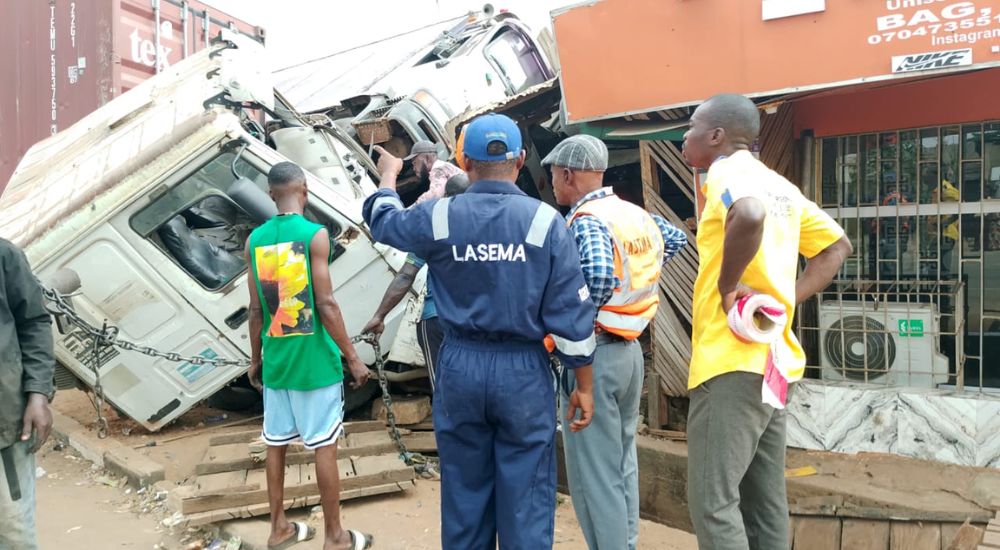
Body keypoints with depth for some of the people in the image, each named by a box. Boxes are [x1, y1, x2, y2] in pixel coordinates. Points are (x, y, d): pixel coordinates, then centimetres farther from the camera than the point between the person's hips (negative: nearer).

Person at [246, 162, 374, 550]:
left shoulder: (255, 240, 2)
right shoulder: (314, 235, -13)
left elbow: (256, 309, 6)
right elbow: (326, 304, -15)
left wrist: (256, 359, 17)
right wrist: (352, 358, -8)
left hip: (276, 361, 5)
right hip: (315, 360, -5)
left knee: (276, 444, 14)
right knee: (325, 447, 4)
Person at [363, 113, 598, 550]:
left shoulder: (439, 217, -3)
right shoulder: (545, 220, -7)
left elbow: (383, 221, 19)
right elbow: (571, 313, -7)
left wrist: (388, 175, 39)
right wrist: (584, 385, 3)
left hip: (460, 367, 2)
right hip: (524, 371, -1)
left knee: (464, 493, 15)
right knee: (525, 497, 7)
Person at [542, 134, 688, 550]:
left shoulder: (586, 220, -16)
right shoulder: (636, 215, 8)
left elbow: (597, 276, -34)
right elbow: (676, 238, 25)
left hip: (594, 354, -9)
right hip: (630, 350, 9)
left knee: (592, 473, 1)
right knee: (623, 463, 19)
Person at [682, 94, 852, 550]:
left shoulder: (726, 171, -8)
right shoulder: (780, 186, 17)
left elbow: (749, 215, -31)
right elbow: (836, 245, 22)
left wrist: (727, 284, -18)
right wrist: (788, 299, 10)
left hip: (732, 361, -9)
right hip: (773, 359, 9)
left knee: (713, 501, -5)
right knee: (765, 500, 14)